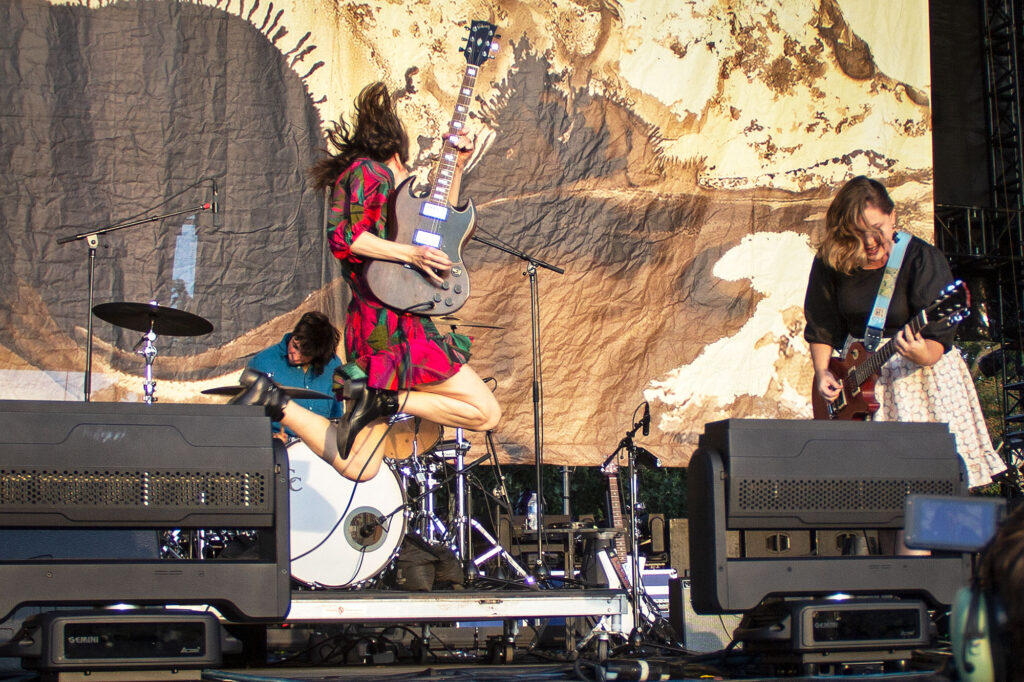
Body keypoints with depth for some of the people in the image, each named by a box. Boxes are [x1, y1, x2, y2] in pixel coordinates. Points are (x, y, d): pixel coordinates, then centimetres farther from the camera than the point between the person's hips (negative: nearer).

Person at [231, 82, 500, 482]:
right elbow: (344, 238, -16)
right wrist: (410, 253, -19)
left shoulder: (389, 184, 25)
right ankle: (389, 400, -14)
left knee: (356, 467, 8)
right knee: (487, 414, -8)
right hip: (394, 326, -10)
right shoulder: (368, 172, -1)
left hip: (369, 331, 10)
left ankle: (272, 400, 4)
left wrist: (457, 168, 28)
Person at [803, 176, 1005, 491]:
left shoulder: (923, 260, -15)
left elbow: (939, 337, -19)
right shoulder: (830, 262, -3)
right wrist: (822, 373, -6)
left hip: (922, 372, -3)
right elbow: (821, 327, 7)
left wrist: (924, 356, -39)